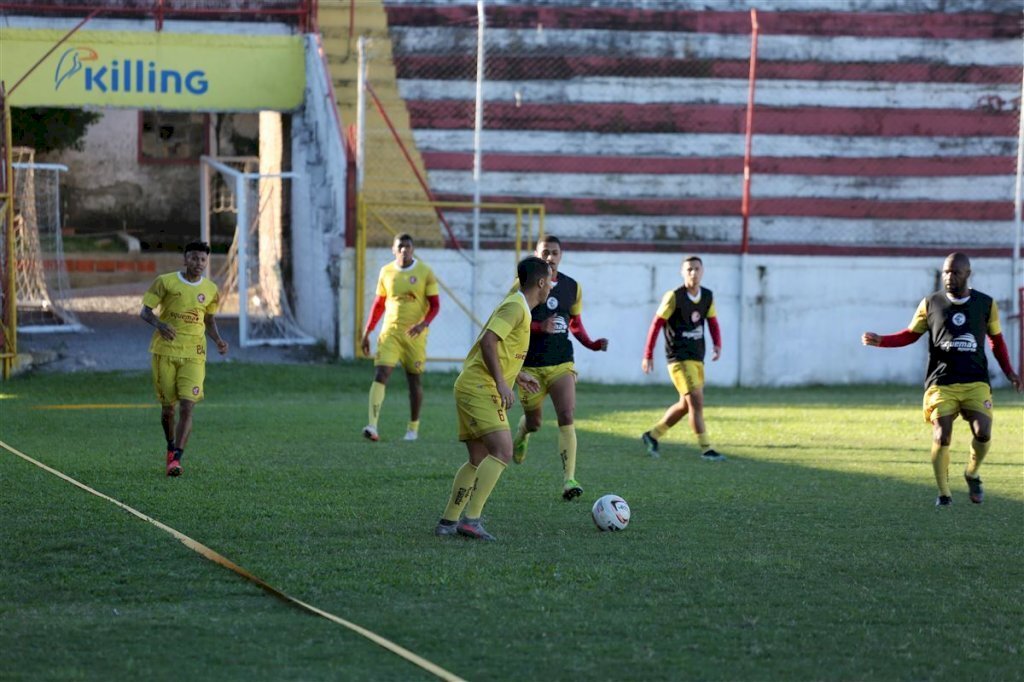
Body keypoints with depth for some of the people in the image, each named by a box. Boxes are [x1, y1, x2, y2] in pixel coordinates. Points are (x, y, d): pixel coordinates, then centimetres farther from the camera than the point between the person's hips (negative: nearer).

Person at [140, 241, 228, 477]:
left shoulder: (210, 290, 7)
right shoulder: (166, 282, -2)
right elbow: (145, 311, -1)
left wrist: (218, 340, 2)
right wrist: (159, 324, -22)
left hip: (194, 354, 1)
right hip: (165, 350, -1)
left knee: (187, 407, -13)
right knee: (167, 406, 6)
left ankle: (176, 458, -13)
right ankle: (171, 447, 31)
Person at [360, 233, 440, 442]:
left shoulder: (425, 272, -2)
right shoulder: (386, 272, 6)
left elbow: (435, 304, -2)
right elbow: (379, 304, 15)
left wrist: (424, 324, -20)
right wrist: (367, 332, 11)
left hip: (415, 334, -1)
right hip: (390, 331, 1)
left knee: (414, 380, 7)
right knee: (380, 375, -14)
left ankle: (413, 428, 23)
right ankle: (372, 426, -24)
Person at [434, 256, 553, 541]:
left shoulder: (517, 306, 20)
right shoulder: (516, 307, -12)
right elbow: (488, 341, -23)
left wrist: (517, 375, 32)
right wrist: (502, 383, -24)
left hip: (472, 389, 11)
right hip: (480, 389, -11)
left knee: (479, 460, 12)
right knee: (502, 451, -19)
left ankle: (448, 522, 12)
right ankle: (471, 519, -26)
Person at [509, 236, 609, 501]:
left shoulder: (572, 287, 5)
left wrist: (591, 344, 0)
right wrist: (540, 327, -28)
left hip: (561, 364, 2)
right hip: (530, 366, -2)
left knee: (566, 417, -17)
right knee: (533, 422, 11)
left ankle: (568, 480, -21)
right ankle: (521, 435, 51)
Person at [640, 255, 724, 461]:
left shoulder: (708, 296, 5)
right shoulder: (674, 297, -13)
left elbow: (713, 322, 13)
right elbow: (656, 324, -9)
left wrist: (717, 344, -7)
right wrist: (648, 356, -8)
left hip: (697, 358, 7)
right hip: (679, 358, -7)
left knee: (685, 405, 14)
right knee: (696, 401, -13)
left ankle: (652, 435, 28)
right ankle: (706, 449, -9)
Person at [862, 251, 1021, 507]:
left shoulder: (986, 304, 7)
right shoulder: (930, 304, 5)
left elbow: (997, 340, 18)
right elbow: (911, 335, 12)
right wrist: (881, 341, -3)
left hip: (976, 383, 1)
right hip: (941, 383, 0)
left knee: (983, 432, -17)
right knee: (942, 437, -12)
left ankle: (972, 474, 14)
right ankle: (943, 493, 5)